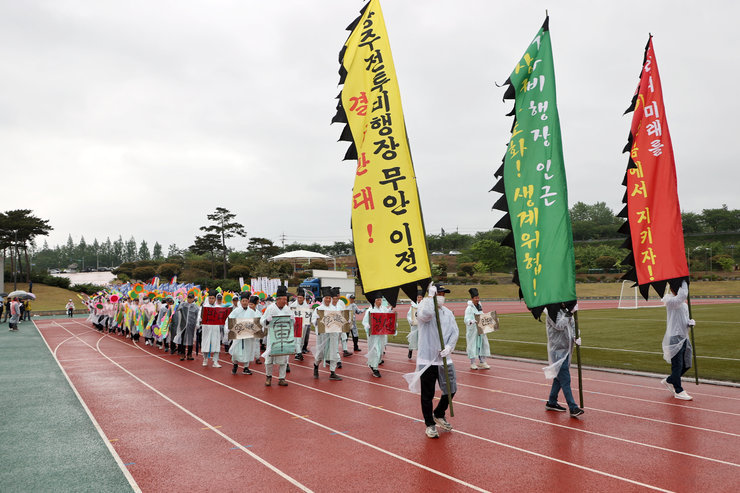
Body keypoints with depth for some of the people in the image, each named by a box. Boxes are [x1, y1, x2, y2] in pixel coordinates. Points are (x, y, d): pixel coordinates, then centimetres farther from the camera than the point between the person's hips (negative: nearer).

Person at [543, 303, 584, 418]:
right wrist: (569, 313, -25)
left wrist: (576, 337, -7)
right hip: (557, 350, -8)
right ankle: (573, 408, -10)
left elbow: (573, 325, 12)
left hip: (566, 349, 8)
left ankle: (551, 403, 28)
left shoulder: (566, 311, 11)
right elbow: (559, 326, -24)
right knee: (565, 380, -9)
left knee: (559, 377, 16)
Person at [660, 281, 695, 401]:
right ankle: (679, 391, 7)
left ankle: (668, 381, 31)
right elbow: (682, 295, -30)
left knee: (686, 365, 12)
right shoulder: (670, 301, -11)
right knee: (677, 365, -4)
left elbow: (685, 319, 20)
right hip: (674, 338, -9)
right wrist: (684, 282, -18)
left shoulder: (684, 303, 17)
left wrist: (691, 322, -3)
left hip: (684, 338, 9)